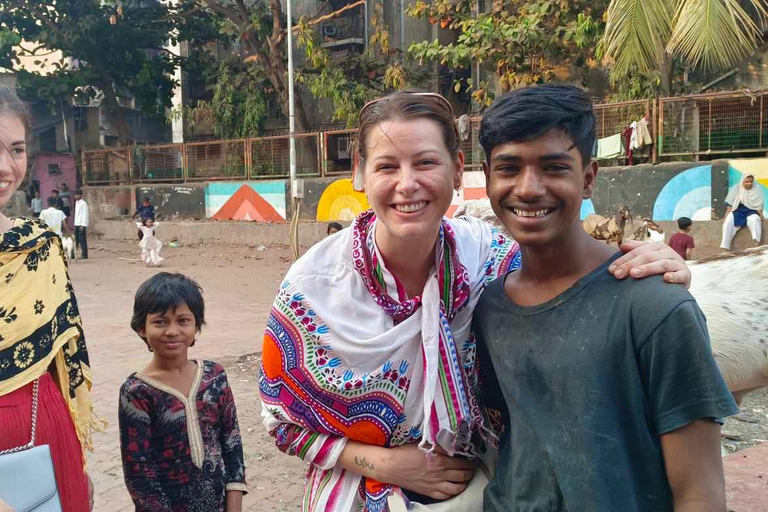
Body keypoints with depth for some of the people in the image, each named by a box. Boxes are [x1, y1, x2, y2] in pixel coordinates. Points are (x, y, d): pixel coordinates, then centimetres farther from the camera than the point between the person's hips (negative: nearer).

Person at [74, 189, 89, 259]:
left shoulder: (83, 203, -11)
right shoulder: (76, 203, 16)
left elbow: (85, 214, -14)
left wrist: (83, 225, -17)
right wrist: (75, 224, 16)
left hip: (81, 224, -8)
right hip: (76, 224, 8)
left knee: (82, 240, -5)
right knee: (76, 239, 9)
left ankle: (84, 255, -1)